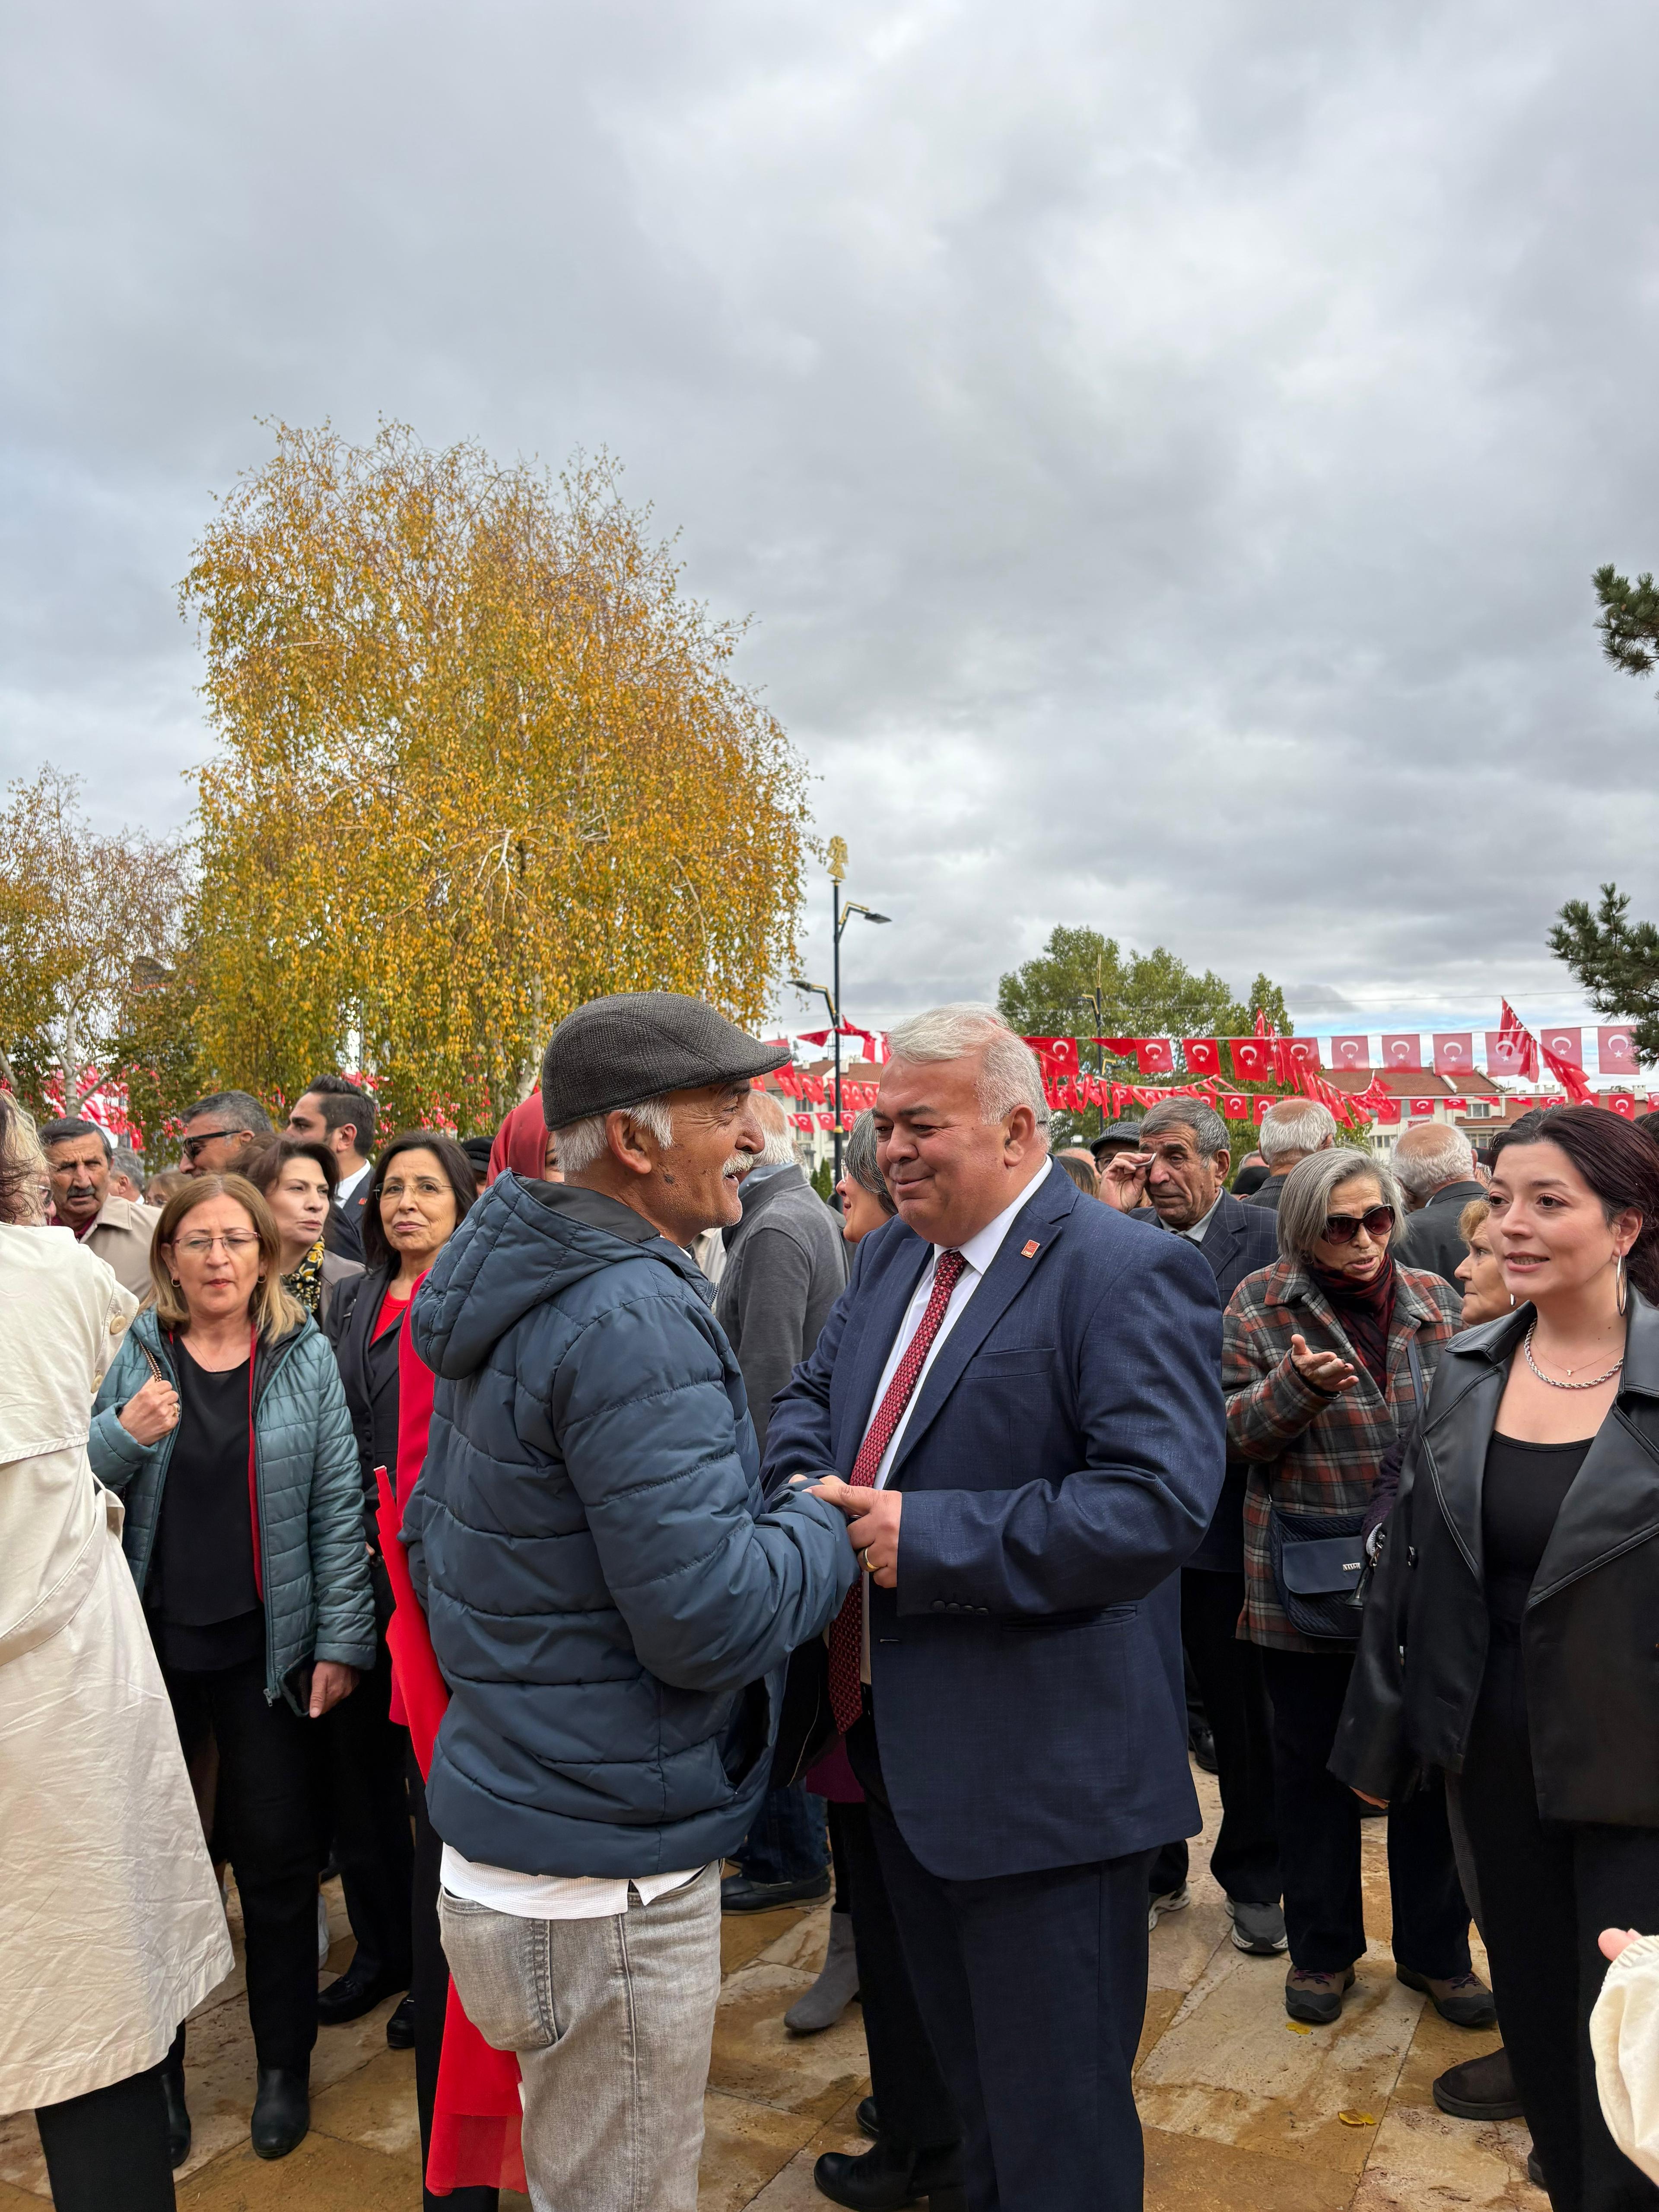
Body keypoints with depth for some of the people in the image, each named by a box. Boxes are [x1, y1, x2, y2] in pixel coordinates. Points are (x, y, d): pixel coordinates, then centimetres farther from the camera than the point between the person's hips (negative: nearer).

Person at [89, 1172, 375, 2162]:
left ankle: (285, 2063, 30)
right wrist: (123, 1434, -18)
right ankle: (156, 2065, 35)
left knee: (278, 1856, 9)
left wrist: (342, 1638, -7)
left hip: (267, 1646, -1)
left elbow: (338, 1506, -4)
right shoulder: (131, 1354, -1)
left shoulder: (307, 1357, -4)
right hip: (149, 1640, 1)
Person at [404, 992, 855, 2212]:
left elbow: (431, 1531, 14)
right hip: (605, 1870, -9)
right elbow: (713, 1619, -28)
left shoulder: (519, 1288, 6)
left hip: (511, 1815, 10)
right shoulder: (634, 1315, -26)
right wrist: (829, 1526, -11)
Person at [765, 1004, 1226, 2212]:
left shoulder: (1128, 1273, -19)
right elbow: (812, 1394, 15)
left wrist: (923, 1536, -27)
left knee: (1057, 2115, 12)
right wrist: (809, 1488, -8)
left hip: (1044, 1776, -8)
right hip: (906, 1746, 8)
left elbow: (1159, 1502, -28)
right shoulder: (892, 1255, 7)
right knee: (962, 2059, 28)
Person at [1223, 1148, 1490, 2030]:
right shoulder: (1258, 1305, -6)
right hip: (1308, 1576, -2)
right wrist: (1295, 1385, -26)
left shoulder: (1436, 1301, 3)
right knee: (1313, 1761, 12)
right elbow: (1235, 1431, -9)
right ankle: (1322, 1949, 31)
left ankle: (1435, 1949, 32)